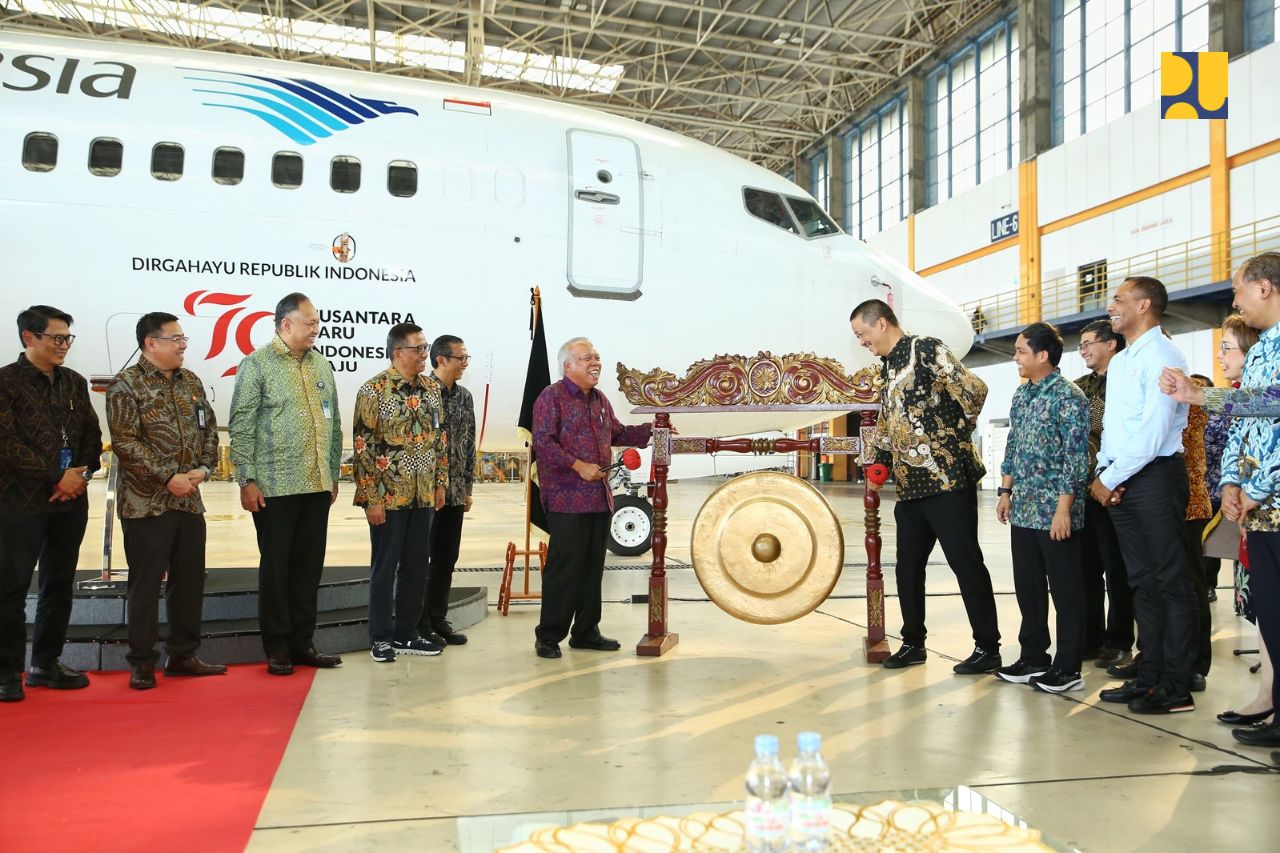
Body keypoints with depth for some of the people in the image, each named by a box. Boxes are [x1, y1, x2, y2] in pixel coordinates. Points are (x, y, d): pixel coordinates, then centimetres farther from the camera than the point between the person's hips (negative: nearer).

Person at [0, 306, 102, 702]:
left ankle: (46, 663, 22)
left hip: (71, 500, 5)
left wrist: (81, 473, -5)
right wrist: (57, 477, -14)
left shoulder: (74, 382, 11)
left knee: (59, 583, 11)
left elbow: (92, 434, 12)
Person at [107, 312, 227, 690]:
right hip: (146, 501, -6)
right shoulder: (126, 384, -7)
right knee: (146, 582, 2)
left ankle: (183, 654, 23)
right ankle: (142, 662, 14)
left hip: (189, 499, 6)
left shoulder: (192, 382, 11)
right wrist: (167, 477, -18)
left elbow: (209, 429, 13)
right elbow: (125, 442, -15)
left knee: (190, 578, 11)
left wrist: (203, 468, -4)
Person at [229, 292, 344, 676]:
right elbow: (241, 426, -7)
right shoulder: (257, 364, -4)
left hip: (317, 485, 5)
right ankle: (277, 648, 15)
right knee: (276, 566, 4)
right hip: (275, 487, -5)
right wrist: (247, 480, -11)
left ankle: (303, 642, 21)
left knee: (309, 565, 10)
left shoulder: (321, 364, 12)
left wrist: (333, 474, 14)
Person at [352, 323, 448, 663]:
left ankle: (407, 634, 23)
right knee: (385, 567, 4)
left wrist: (440, 482, 10)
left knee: (417, 566, 11)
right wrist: (372, 497, -14)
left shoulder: (431, 390, 8)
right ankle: (381, 638, 16)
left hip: (424, 495, 6)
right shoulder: (374, 390, -10)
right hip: (388, 495, -6)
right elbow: (362, 446, -12)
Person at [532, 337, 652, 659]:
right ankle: (548, 636, 6)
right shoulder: (552, 396, -7)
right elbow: (542, 440, -16)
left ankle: (586, 632, 22)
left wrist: (651, 430, 16)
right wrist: (578, 465, -21)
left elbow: (618, 433, 29)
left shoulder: (600, 400, 18)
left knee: (593, 567, 12)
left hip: (599, 498, 8)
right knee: (564, 567, -5)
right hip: (566, 499, -8)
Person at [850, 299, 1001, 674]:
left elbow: (974, 390, -16)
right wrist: (881, 464, 13)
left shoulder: (927, 350, -8)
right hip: (910, 487, 8)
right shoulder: (889, 367, 17)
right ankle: (913, 642, 25)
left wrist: (956, 434, -4)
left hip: (948, 479, -8)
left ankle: (988, 648, 9)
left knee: (966, 562, -1)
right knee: (908, 566, 12)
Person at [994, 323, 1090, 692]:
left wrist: (1063, 508, -18)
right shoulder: (1021, 394, 12)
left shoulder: (1069, 397, -12)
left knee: (1065, 589, 3)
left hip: (1055, 510, -8)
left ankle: (1068, 669, 12)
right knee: (1027, 586, 13)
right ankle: (1033, 658, 25)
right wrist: (1006, 492, 14)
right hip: (1023, 509, 8)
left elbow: (1076, 457, -15)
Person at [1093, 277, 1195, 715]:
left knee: (1170, 582, -2)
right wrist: (1103, 474, 3)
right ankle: (1150, 677, 18)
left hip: (1155, 476, -8)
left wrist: (1112, 478, -13)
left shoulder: (1162, 355, -10)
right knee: (1142, 581, 11)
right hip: (1120, 482, 8)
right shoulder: (1119, 362, 18)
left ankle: (1177, 687, 4)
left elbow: (1154, 432, -18)